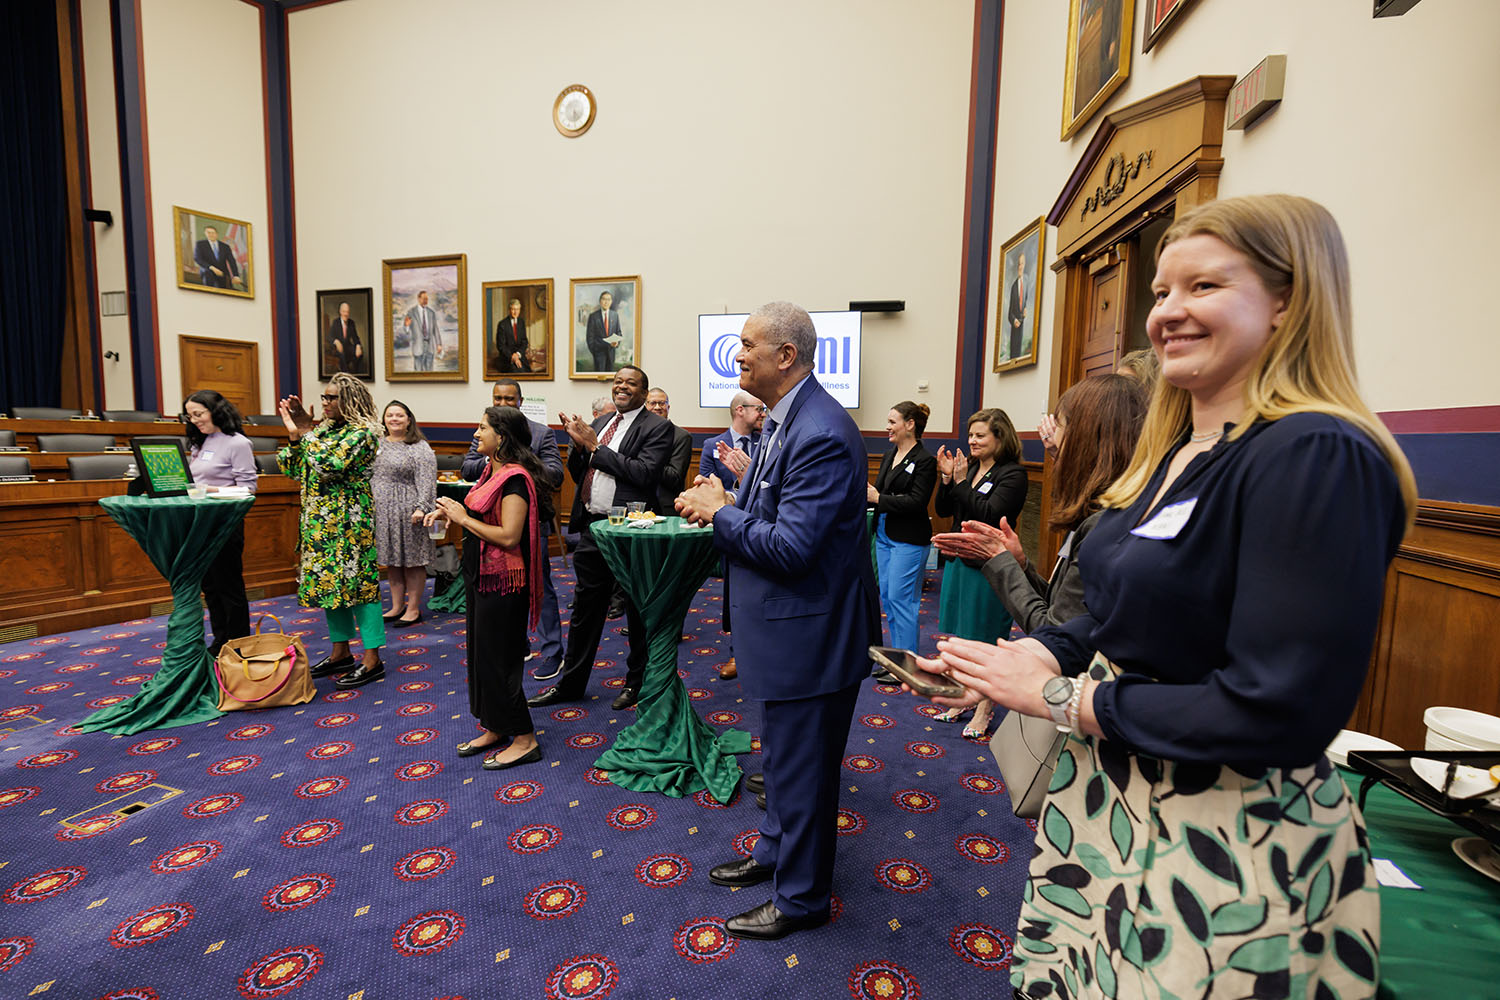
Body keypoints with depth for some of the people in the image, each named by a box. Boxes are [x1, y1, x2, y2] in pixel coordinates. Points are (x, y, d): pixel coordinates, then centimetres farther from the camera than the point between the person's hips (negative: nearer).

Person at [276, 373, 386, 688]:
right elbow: (296, 470, 13)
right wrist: (295, 435, 2)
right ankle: (340, 653, 24)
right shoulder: (324, 429, 13)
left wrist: (306, 432, -14)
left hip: (349, 519, -9)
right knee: (328, 581, 12)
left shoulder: (362, 432, -11)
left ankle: (372, 660, 0)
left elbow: (331, 466, -22)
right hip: (320, 519, 9)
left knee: (356, 581, -6)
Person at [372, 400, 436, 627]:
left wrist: (421, 508, -22)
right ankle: (397, 607, 23)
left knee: (412, 561, 1)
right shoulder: (377, 444, 14)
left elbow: (427, 482, -13)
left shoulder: (420, 448, -5)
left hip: (407, 513, -6)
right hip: (381, 512, 6)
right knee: (391, 561, 13)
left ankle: (413, 609, 10)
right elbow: (366, 476, 20)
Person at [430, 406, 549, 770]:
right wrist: (451, 511, 1)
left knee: (498, 658, -1)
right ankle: (495, 730, 32)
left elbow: (508, 536, -26)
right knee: (481, 654, 18)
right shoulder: (492, 470, 10)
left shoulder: (515, 479, -19)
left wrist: (463, 518, -17)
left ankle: (525, 740, 13)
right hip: (482, 576, 10)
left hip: (503, 580, -10)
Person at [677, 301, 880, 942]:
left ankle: (800, 898, 33)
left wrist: (720, 514, -17)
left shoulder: (821, 434, -25)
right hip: (787, 629, 10)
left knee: (801, 769, 10)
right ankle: (775, 852, 50)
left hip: (808, 636, -10)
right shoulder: (786, 420, 9)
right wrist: (728, 502, 0)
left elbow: (791, 547, -28)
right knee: (783, 756, 27)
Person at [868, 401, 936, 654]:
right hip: (884, 534, 9)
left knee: (900, 598, -5)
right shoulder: (889, 456, 13)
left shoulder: (925, 460, -12)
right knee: (886, 596, 13)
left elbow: (916, 502, -19)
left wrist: (878, 498, -20)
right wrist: (864, 493, -6)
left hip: (908, 540, -9)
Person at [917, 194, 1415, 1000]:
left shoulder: (1317, 458, -21)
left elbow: (1281, 710, -25)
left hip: (1225, 846, -8)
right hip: (1110, 805, 8)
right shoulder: (1172, 452, 5)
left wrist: (1067, 700, -19)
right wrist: (1034, 654, -4)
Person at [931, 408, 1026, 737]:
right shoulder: (970, 468, 9)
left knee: (986, 640, 3)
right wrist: (947, 478, -6)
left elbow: (990, 513, -22)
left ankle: (984, 709, 18)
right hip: (959, 560, 7)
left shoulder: (1013, 473, -10)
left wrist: (961, 482, -19)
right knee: (959, 634, 16)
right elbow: (943, 510, 8)